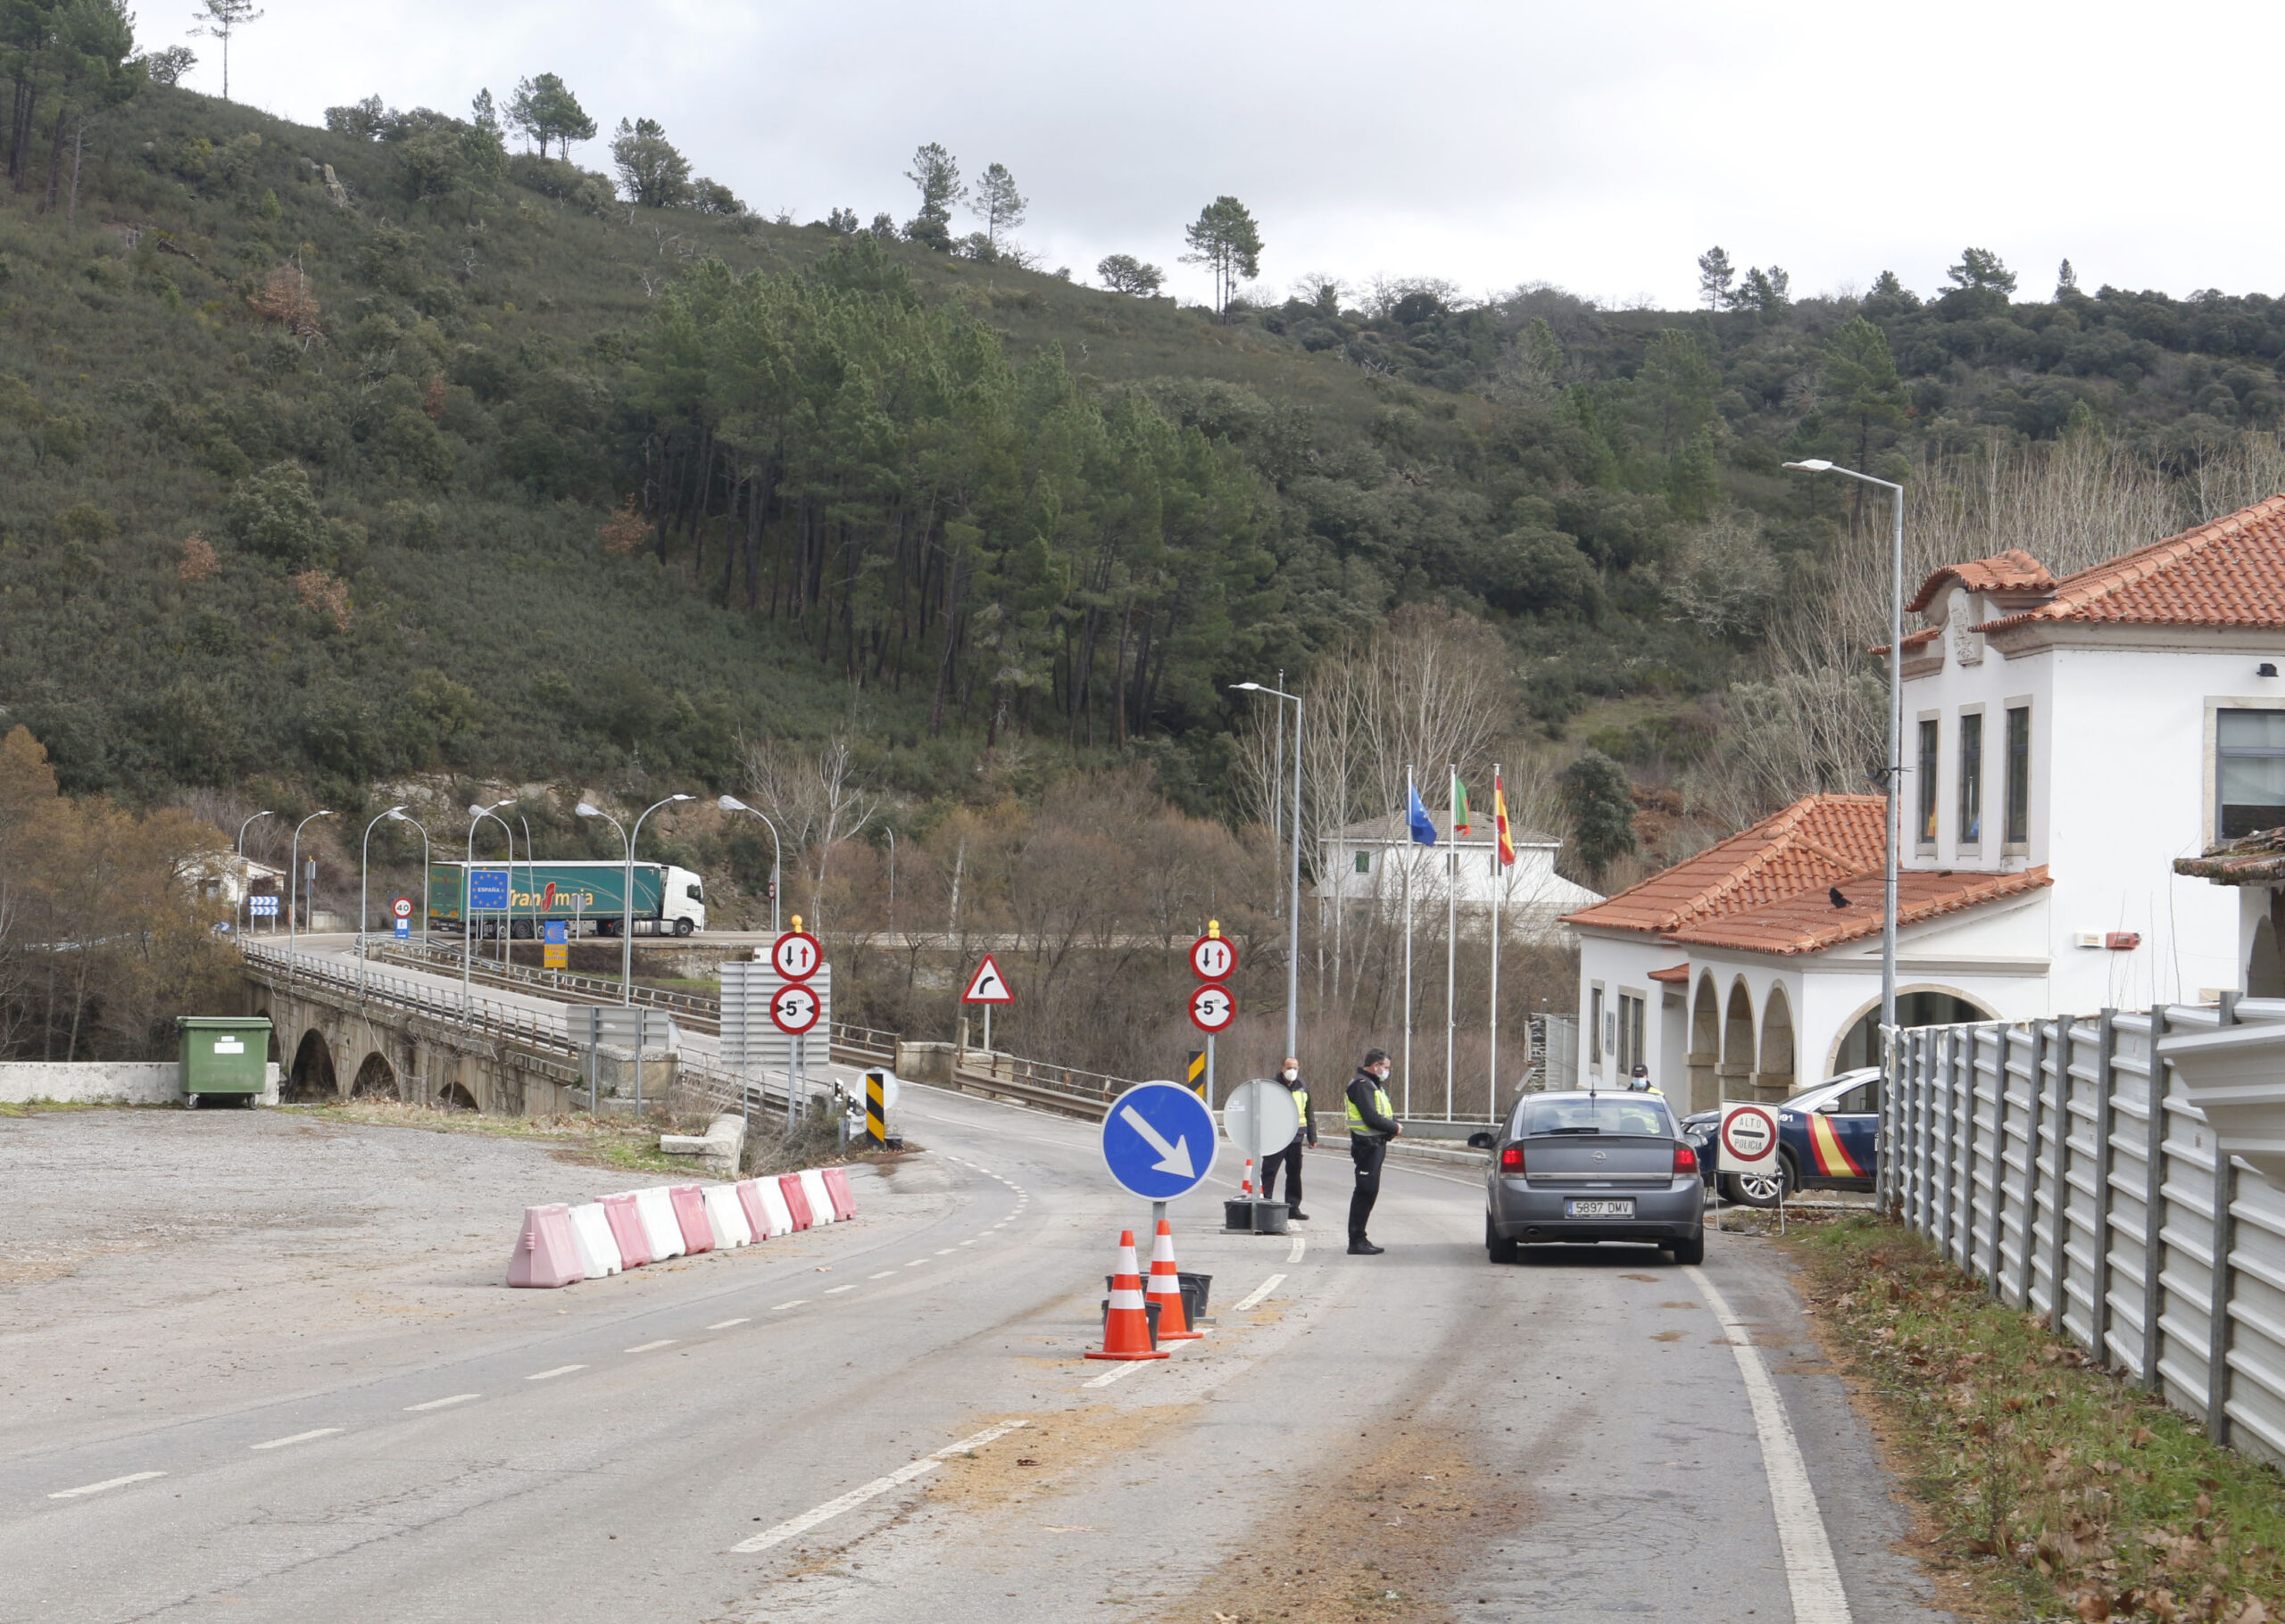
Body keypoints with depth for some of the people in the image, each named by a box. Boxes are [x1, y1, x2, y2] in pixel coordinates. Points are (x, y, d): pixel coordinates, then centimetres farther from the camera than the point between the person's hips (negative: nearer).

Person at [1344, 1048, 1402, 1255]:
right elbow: (1371, 1118, -22)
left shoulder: (1374, 1084, 19)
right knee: (1365, 1192, -9)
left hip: (1375, 1144, 11)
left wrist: (1394, 1124, -2)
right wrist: (1394, 1128, -10)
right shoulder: (1362, 1085, -15)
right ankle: (1356, 1241, -7)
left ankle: (1358, 1239, 18)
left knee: (1368, 1192, 13)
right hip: (1367, 1144, -11)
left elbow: (1386, 1113, 19)